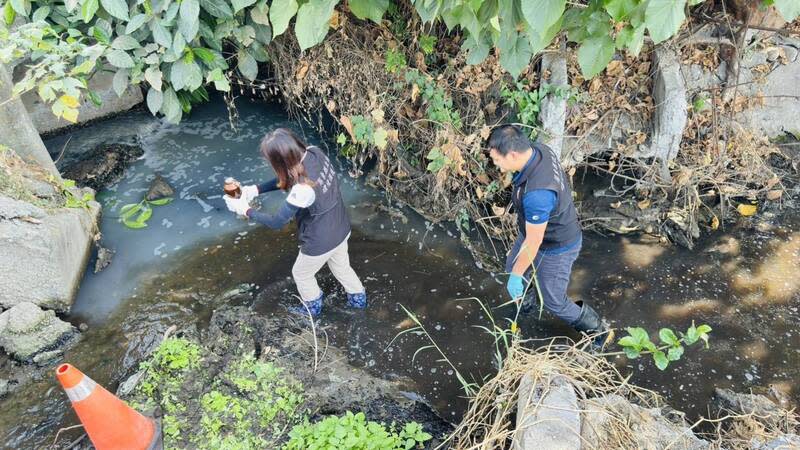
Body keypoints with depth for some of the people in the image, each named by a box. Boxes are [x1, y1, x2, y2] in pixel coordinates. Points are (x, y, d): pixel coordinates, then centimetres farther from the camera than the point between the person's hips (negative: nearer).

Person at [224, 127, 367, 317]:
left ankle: (313, 307, 52)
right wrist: (256, 189, -4)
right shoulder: (315, 152, -17)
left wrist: (246, 210, -12)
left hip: (320, 243, -6)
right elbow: (285, 180, 1)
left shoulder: (303, 189, -39)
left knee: (301, 274, 25)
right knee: (341, 267, 33)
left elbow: (277, 222, -25)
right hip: (340, 230, 7)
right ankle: (358, 298, 56)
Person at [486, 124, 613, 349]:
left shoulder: (536, 194, -44)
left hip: (556, 248, -8)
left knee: (554, 302, 13)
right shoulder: (540, 149, -18)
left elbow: (533, 242, -30)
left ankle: (599, 332, 38)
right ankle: (524, 300, 60)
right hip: (539, 229, 8)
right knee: (512, 267, 28)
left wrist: (516, 276, -16)